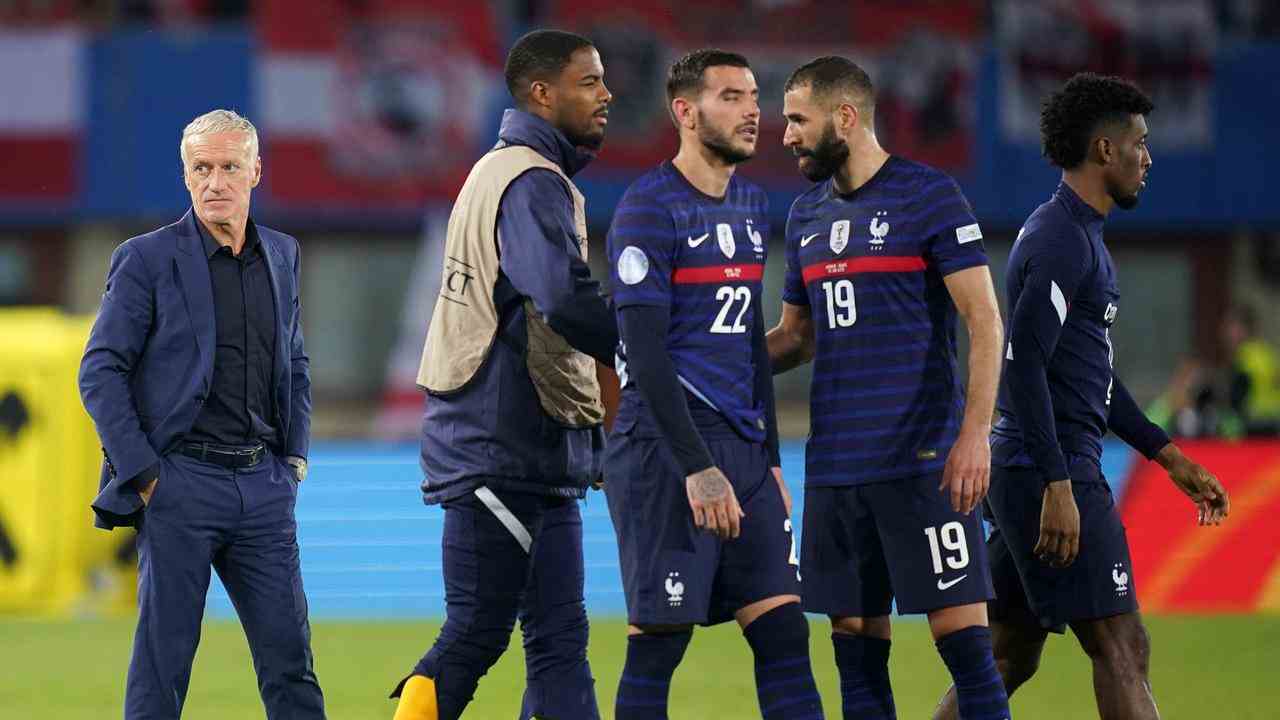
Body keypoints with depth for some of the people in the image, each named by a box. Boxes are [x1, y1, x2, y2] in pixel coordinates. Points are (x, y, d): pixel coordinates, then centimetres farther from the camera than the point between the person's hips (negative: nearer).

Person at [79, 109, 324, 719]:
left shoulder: (282, 256, 13)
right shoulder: (147, 260, -4)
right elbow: (100, 372, -5)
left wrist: (294, 456, 13)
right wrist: (141, 474, -10)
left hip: (263, 483, 4)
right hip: (181, 480, -4)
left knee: (289, 654, 2)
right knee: (163, 658, -1)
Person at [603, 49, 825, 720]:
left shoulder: (749, 203, 16)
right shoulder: (649, 207, -10)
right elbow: (644, 350, -16)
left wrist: (769, 459, 19)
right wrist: (697, 468, -21)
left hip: (741, 446, 8)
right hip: (665, 450, -8)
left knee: (783, 635, 2)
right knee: (657, 644, -5)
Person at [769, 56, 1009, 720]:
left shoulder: (928, 196, -5)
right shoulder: (807, 215, 16)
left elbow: (985, 321, -8)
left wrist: (975, 434, -17)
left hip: (922, 462, -7)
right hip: (834, 464, 7)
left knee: (960, 632, -9)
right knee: (855, 642, 7)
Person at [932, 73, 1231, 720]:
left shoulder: (1078, 236, 20)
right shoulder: (1060, 242, -14)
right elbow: (1023, 365, -22)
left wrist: (1168, 455, 25)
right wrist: (1059, 487, -25)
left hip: (1024, 474, 10)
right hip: (1053, 474, -10)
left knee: (1009, 657, 11)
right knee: (1121, 649, -8)